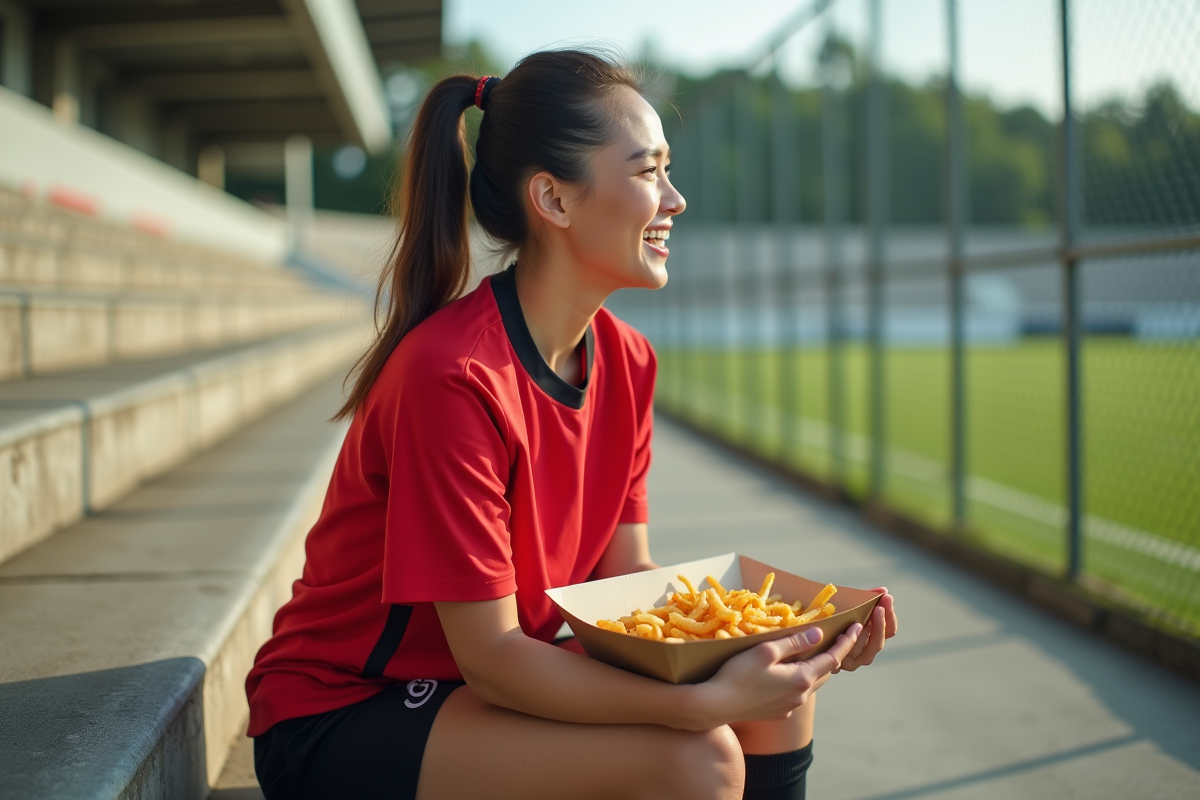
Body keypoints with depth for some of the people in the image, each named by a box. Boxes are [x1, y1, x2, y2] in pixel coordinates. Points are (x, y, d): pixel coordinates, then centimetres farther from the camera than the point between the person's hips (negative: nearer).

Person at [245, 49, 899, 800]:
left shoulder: (627, 362, -1)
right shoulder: (452, 375, -27)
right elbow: (490, 659, -25)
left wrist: (792, 633, -15)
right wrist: (707, 701, -34)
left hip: (497, 675, 8)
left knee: (777, 697, -5)